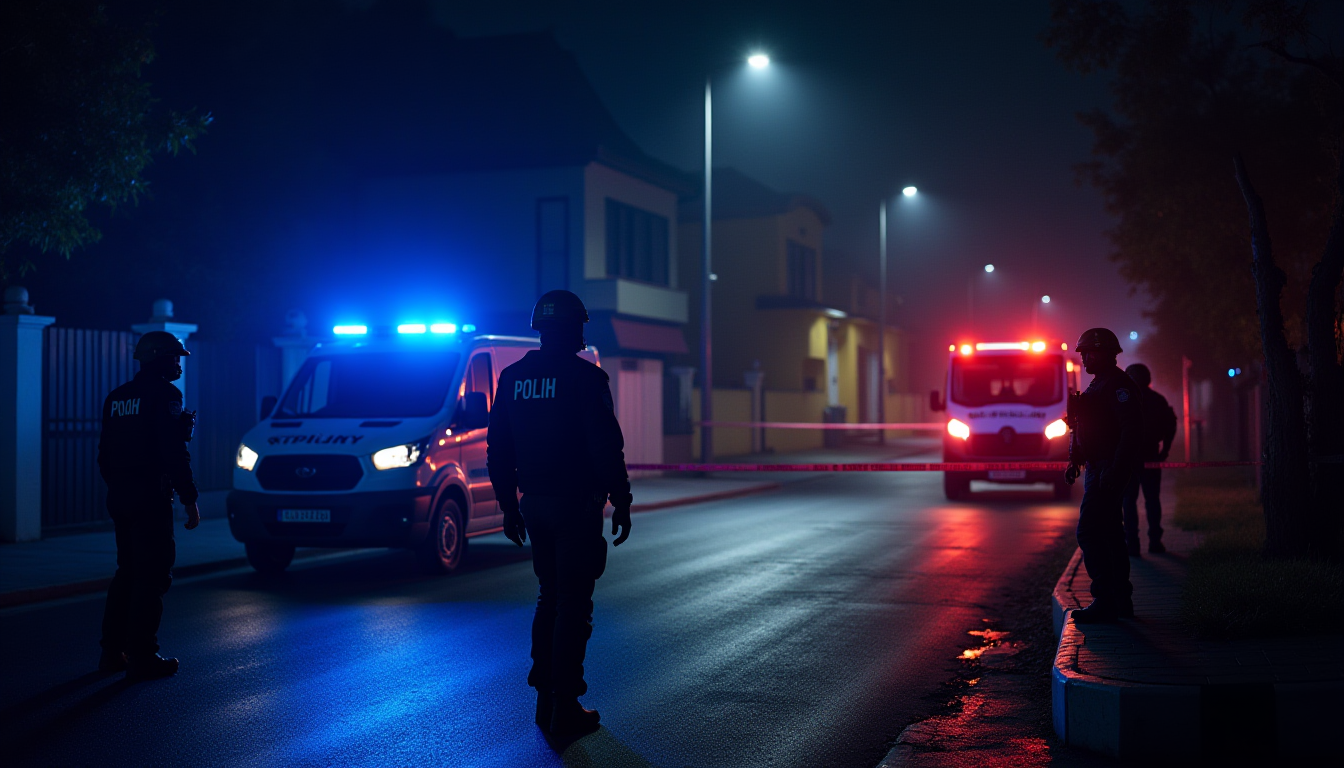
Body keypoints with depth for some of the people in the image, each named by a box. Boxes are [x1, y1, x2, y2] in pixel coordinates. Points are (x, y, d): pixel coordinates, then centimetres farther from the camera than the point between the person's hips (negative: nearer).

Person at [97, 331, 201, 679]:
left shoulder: (118, 396, 14)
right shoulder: (164, 395, -11)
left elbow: (105, 453, 16)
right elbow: (174, 453, -17)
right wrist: (190, 499, -13)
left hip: (119, 495, 8)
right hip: (150, 496, -8)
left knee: (128, 572, 17)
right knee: (152, 576, -3)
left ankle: (112, 651, 20)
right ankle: (141, 657, -1)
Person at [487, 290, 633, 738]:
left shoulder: (513, 378, 7)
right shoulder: (584, 377, -12)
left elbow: (498, 449, 11)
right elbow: (606, 448, -16)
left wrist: (509, 506, 17)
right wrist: (622, 503, -8)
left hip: (534, 504, 6)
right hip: (576, 504, -6)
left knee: (550, 597, 18)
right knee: (573, 605, -1)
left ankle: (545, 699, 20)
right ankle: (565, 709, 0)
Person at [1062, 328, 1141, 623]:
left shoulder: (1118, 384, -13)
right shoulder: (1100, 384, 19)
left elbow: (1131, 430, -21)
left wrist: (1116, 471, -26)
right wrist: (1075, 461, 16)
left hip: (1108, 469, -11)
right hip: (1098, 469, 11)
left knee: (1089, 533, -12)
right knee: (1109, 534, 13)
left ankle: (1105, 602, -10)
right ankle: (1121, 601, 18)